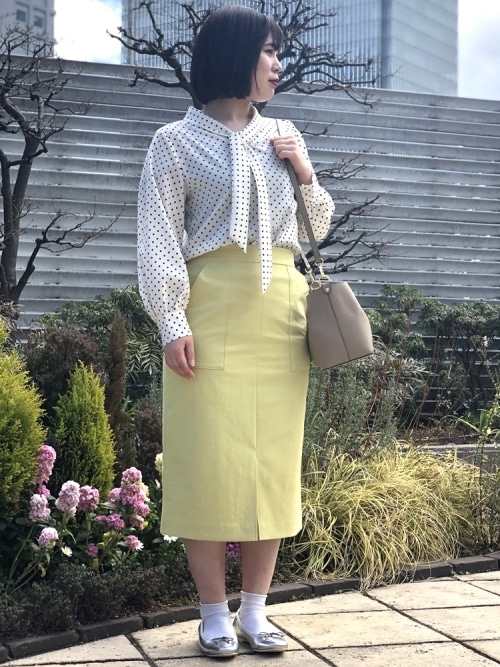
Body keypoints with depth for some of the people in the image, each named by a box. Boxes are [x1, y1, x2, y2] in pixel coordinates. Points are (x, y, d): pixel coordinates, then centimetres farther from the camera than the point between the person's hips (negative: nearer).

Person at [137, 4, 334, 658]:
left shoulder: (283, 135, 15)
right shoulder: (177, 140, 1)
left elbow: (316, 228, 21)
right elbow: (158, 238, -4)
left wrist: (306, 175, 4)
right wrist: (172, 322, -13)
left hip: (281, 314, 5)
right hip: (213, 312, -4)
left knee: (274, 460, 5)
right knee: (208, 461, -3)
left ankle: (255, 609, 16)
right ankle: (215, 614, 10)